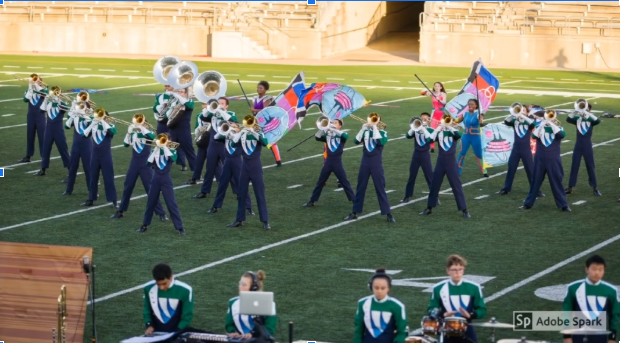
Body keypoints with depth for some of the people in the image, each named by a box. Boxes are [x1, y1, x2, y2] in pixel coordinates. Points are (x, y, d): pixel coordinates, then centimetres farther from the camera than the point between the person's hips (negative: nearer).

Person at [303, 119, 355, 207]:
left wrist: (333, 129, -26)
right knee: (320, 182, 9)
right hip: (328, 162, 3)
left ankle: (354, 200, 6)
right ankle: (312, 201, 16)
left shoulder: (342, 135, 0)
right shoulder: (327, 135, 9)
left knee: (345, 182, 0)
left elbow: (345, 136, -24)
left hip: (337, 163, -3)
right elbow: (317, 137, -3)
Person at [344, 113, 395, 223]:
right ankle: (355, 213, 16)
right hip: (365, 162, 3)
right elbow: (356, 141, -7)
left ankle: (388, 214, 2)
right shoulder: (366, 132, 6)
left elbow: (381, 142, -22)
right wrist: (362, 129, -16)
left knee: (380, 188, -2)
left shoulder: (382, 133, -2)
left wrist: (375, 128, -18)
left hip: (376, 163, -3)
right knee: (360, 188, 9)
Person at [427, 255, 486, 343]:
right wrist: (443, 314, -17)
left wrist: (470, 315, -18)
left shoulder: (473, 287, -4)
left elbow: (482, 310, 2)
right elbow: (431, 310, 4)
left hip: (467, 332, 0)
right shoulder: (438, 288, -4)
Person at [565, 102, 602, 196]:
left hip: (587, 146, -2)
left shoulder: (591, 120, -3)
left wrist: (587, 114, -35)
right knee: (574, 166, 6)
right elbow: (568, 120, -16)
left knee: (590, 167, 2)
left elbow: (598, 121, -25)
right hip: (578, 146, 2)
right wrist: (575, 112, -32)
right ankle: (570, 187, 12)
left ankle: (595, 188, 8)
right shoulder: (577, 119, 2)